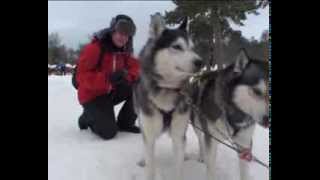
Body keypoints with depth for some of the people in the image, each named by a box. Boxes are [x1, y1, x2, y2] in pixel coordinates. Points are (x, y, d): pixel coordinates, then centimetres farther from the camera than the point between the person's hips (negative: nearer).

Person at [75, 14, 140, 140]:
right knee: (109, 132, -19)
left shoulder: (124, 50, 1)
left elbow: (135, 67, -6)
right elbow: (81, 75, -26)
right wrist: (108, 79, -40)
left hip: (111, 91, 6)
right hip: (92, 95, -6)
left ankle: (124, 123, 2)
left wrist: (126, 76, -30)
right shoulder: (94, 48, -21)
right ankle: (87, 118, 14)